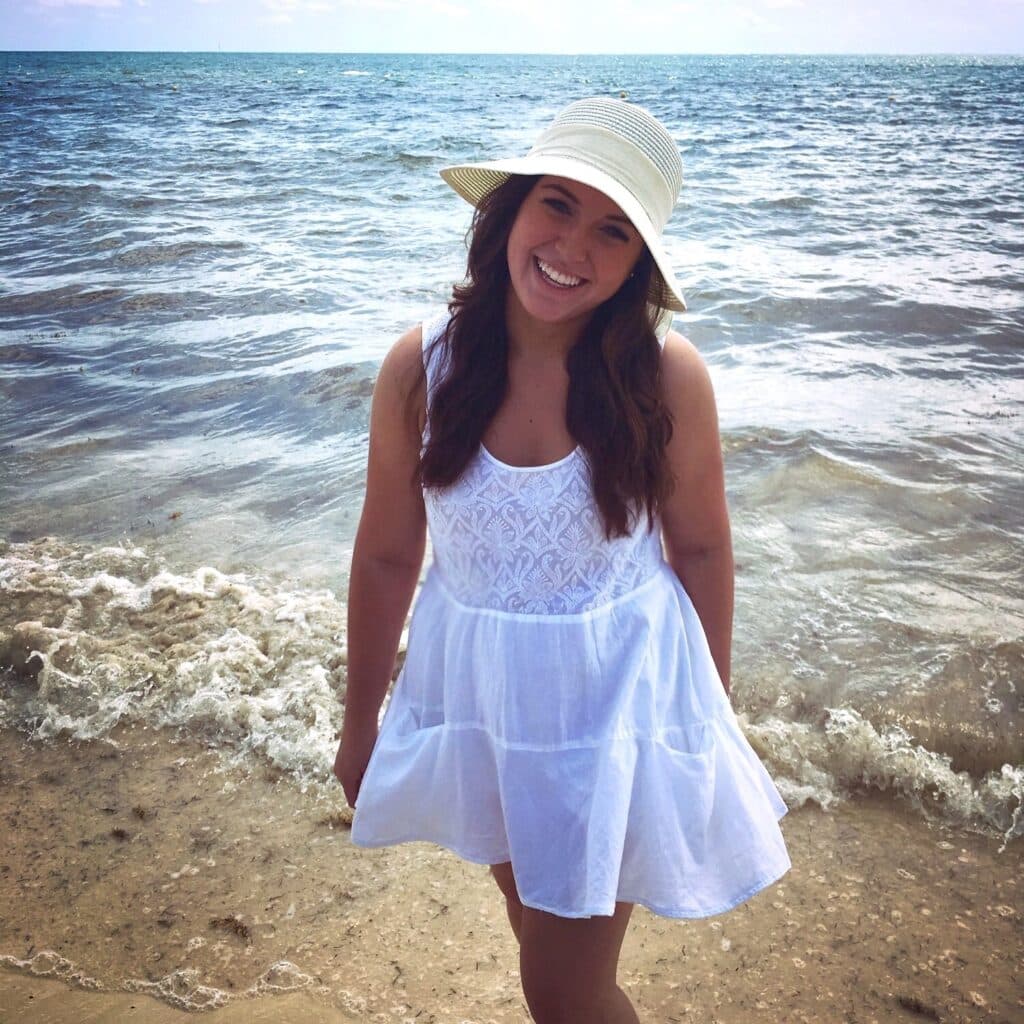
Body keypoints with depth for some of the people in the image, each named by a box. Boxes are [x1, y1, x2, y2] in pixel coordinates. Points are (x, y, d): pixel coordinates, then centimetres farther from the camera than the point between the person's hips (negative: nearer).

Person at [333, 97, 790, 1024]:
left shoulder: (666, 374, -17)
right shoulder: (422, 366, -12)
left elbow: (700, 548, -4)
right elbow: (386, 558, -4)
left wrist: (713, 711, 4)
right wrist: (360, 724, 5)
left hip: (618, 697, -2)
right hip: (475, 691, 3)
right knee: (529, 905, 26)